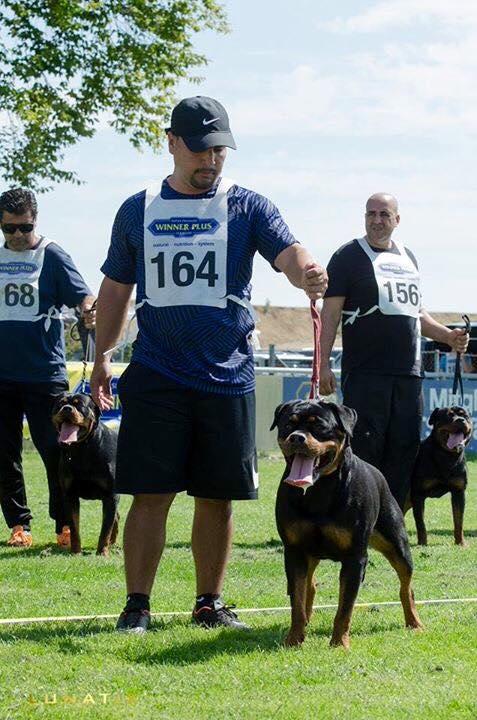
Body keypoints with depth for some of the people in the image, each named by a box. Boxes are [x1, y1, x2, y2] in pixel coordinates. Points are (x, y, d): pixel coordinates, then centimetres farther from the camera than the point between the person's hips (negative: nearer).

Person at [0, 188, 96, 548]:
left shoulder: (52, 256, 0)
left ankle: (65, 525, 5)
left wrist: (90, 309, -31)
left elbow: (83, 296, -9)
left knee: (55, 451, -3)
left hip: (46, 374, -4)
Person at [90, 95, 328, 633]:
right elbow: (115, 290, 16)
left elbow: (287, 251, -14)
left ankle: (209, 603, 18)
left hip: (227, 378, 0)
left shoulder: (247, 206, 3)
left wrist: (307, 274, -36)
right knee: (150, 494, -4)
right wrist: (101, 357, 11)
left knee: (217, 497, 6)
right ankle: (136, 606, 2)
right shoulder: (138, 210, 8)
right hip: (155, 378, 0)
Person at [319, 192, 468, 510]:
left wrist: (447, 335, 13)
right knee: (364, 448, -10)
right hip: (365, 373, -6)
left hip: (409, 375, 6)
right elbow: (331, 312, -5)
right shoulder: (348, 257, 1)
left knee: (405, 447, 4)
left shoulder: (408, 257, 20)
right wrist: (324, 364, -13)